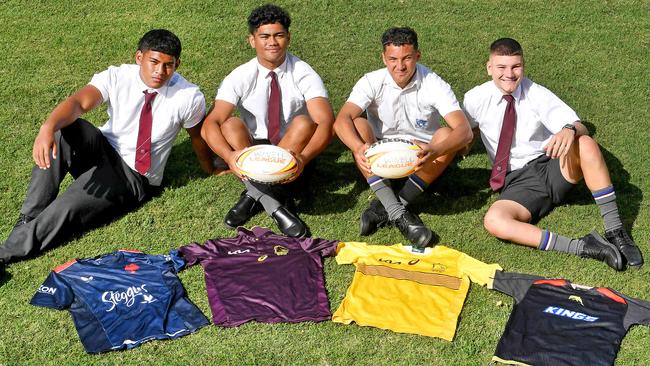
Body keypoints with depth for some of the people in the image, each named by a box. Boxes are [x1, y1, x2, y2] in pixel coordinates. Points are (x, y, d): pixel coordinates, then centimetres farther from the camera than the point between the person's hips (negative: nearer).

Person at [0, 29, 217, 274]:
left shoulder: (188, 97, -15)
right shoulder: (117, 77, -11)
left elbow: (198, 136, 2)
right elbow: (79, 102, -27)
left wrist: (211, 171, 17)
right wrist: (48, 127, -47)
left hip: (134, 177, -3)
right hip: (102, 150, 3)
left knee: (64, 210, -27)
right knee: (62, 131, -30)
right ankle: (28, 219, -24)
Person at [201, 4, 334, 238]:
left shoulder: (304, 75, -13)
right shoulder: (240, 78, -10)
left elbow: (326, 123, -27)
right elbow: (210, 125, -21)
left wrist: (303, 157, -47)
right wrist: (229, 155, -43)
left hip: (293, 153, -1)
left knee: (304, 123, -30)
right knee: (230, 125, -28)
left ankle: (253, 195, -33)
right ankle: (274, 207, -38)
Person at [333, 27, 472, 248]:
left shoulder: (434, 85, -15)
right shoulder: (372, 82, -11)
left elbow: (465, 130, -27)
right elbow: (341, 120, -25)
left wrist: (435, 151, -47)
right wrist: (359, 147, -46)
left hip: (420, 162, -1)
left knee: (445, 136, -29)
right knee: (358, 125, -26)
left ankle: (384, 207, -26)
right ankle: (398, 213, -34)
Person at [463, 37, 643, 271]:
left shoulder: (537, 94, -5)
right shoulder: (476, 100, -2)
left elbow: (580, 127, -19)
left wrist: (570, 129, -42)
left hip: (554, 168, 0)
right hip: (517, 182, 0)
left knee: (586, 144, -33)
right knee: (493, 221, -33)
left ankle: (615, 232, -25)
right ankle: (580, 247, -31)